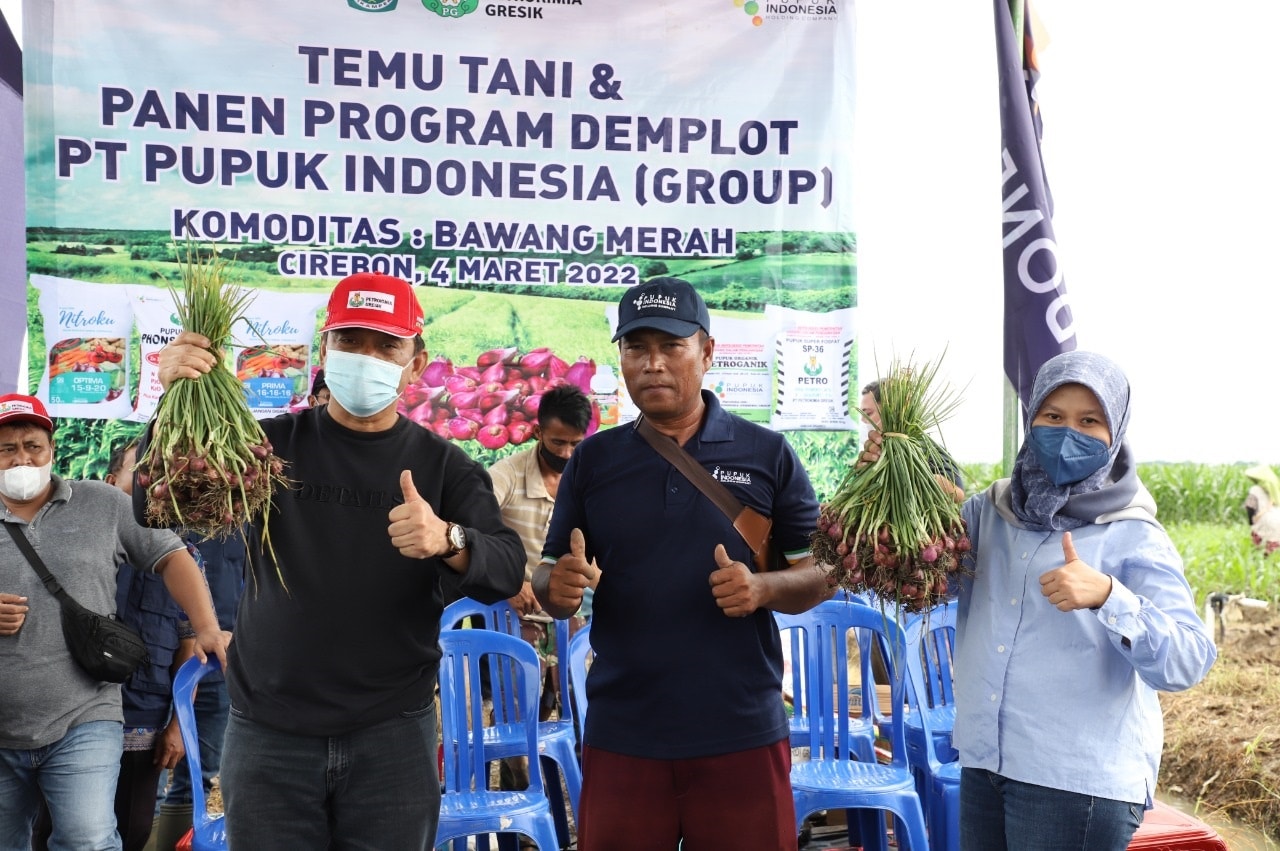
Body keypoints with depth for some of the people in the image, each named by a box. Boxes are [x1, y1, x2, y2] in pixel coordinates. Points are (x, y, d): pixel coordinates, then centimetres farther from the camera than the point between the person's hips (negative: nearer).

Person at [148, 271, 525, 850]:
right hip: (267, 730, 1)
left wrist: (448, 542, -31)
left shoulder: (443, 465, 1)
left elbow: (507, 572, -9)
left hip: (393, 732, 0)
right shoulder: (272, 443, 3)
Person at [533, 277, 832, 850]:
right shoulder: (592, 460, 6)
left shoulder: (768, 454, 1)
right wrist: (557, 586, -16)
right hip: (620, 738, 2)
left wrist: (763, 588, -17)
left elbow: (821, 575, 3)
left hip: (744, 734, -1)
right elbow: (548, 581, 7)